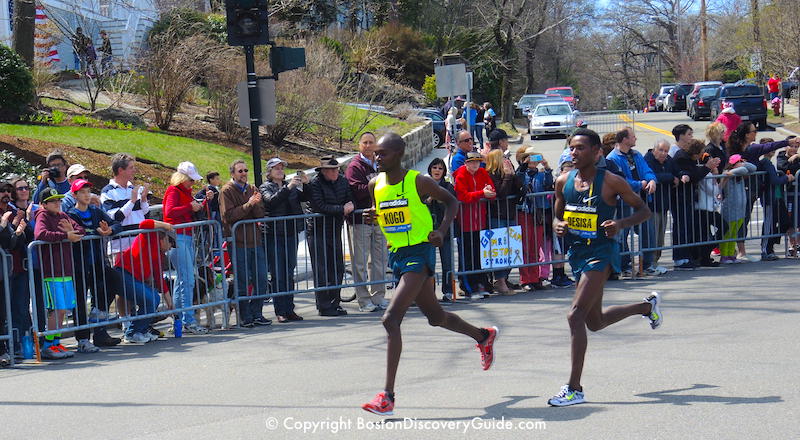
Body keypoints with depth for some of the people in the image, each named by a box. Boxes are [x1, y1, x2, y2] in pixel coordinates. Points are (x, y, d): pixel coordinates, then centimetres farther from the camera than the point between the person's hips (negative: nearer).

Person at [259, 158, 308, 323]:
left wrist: (306, 184, -15)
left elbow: (305, 198, 3)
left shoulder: (291, 186, 14)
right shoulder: (265, 188, 1)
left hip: (291, 234, 4)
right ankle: (280, 312, -2)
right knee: (278, 275, -5)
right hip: (274, 235, -4)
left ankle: (289, 310, 11)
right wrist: (288, 187, -27)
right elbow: (271, 201, -18)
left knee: (289, 274, 7)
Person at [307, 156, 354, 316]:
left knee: (338, 269, 7)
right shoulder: (315, 184, -12)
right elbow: (321, 207, -21)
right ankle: (324, 307, 0)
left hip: (335, 231, 6)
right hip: (317, 232, -6)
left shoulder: (343, 181, 6)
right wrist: (342, 209, -19)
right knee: (321, 271, -4)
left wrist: (350, 206, -14)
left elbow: (350, 200, 10)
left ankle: (334, 304, 16)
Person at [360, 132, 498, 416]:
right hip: (396, 255, 7)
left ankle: (387, 396, -21)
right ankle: (484, 336, 51)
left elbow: (451, 201, 3)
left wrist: (442, 230, -12)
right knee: (435, 316, 21)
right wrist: (372, 217, -3)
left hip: (419, 253, -7)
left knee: (391, 319, -20)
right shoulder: (376, 185, 4)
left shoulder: (418, 182, -12)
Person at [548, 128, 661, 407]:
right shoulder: (564, 182, 4)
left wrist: (621, 224, -20)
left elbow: (643, 210, -2)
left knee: (576, 316, -19)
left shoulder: (610, 182, -10)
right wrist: (559, 226, -7)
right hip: (578, 253, 8)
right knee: (595, 322, 21)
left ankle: (574, 388, -15)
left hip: (601, 253, -7)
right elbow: (558, 215, 17)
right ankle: (647, 306, 48)